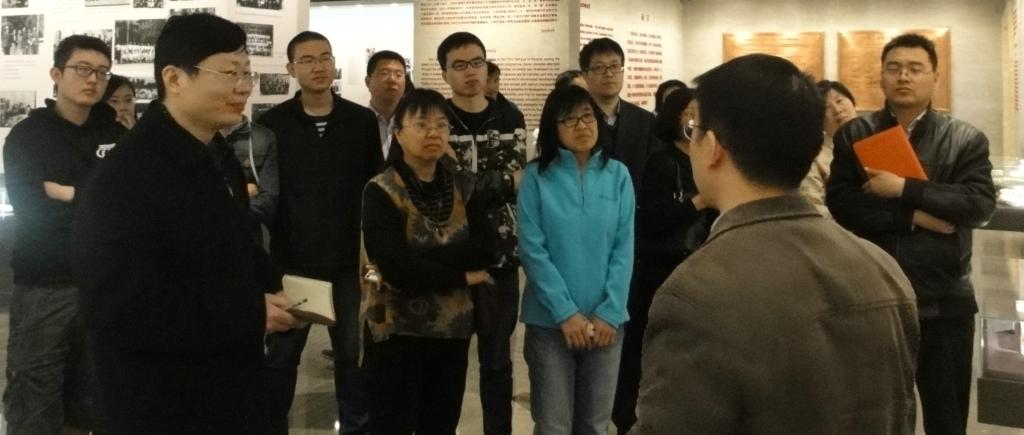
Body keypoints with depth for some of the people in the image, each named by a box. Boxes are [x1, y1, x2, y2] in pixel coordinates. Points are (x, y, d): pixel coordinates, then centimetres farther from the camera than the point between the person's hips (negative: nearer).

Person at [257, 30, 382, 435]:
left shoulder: (362, 121, 1)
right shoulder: (272, 123, -2)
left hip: (349, 261, 1)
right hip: (291, 261, -1)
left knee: (354, 353, 12)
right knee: (281, 355, 11)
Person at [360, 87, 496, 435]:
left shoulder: (464, 189, 6)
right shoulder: (380, 192, -9)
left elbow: (484, 251, -7)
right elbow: (396, 268, -20)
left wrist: (421, 258, -19)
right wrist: (462, 276, -10)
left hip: (452, 327, 5)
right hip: (395, 328, -4)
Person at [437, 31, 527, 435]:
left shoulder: (510, 118, 7)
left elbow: (515, 179, -6)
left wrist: (460, 181, -15)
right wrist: (498, 181, -14)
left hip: (500, 256, 2)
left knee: (497, 361, 11)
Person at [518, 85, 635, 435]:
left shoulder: (618, 175, 2)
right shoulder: (537, 176, -4)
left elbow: (624, 249, 0)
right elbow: (533, 250, -8)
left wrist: (609, 313, -9)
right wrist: (566, 313, -14)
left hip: (605, 321, 2)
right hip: (550, 321, -2)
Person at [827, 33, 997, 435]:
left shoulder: (967, 140, 0)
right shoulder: (853, 136, 1)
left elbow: (980, 205, -14)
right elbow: (838, 205, -10)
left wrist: (904, 190, -21)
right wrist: (914, 217, -17)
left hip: (943, 303, 0)